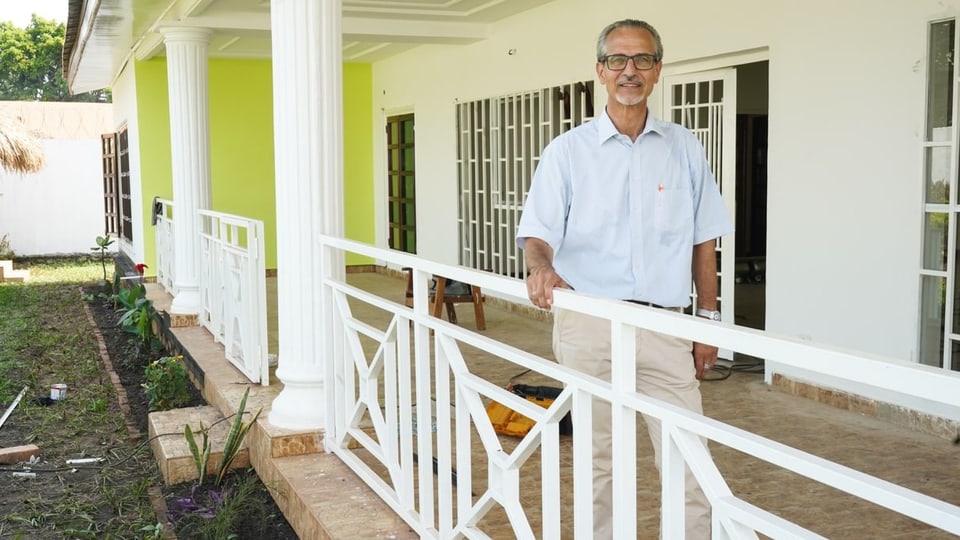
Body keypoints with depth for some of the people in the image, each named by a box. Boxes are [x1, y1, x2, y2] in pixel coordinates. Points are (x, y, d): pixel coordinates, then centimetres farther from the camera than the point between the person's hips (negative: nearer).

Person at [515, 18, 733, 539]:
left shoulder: (684, 149, 9)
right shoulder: (567, 151, 2)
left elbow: (703, 241, 13)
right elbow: (536, 233, -4)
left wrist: (708, 319, 10)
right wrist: (542, 267, -26)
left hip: (664, 325, 2)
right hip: (589, 325, -1)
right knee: (598, 460, 7)